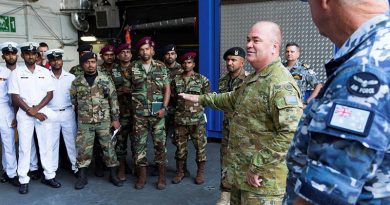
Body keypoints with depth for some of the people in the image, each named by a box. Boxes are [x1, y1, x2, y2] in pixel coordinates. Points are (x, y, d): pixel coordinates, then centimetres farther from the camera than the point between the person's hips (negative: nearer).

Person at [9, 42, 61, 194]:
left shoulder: (45, 72, 5)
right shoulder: (16, 73, 1)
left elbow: (50, 94, 1)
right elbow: (15, 97, -4)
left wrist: (36, 108, -11)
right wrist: (30, 111, -11)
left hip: (43, 113, 2)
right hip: (24, 114, -1)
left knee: (46, 146, 7)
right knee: (24, 147, 4)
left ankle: (49, 176, 17)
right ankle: (23, 180, 13)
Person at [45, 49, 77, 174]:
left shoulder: (71, 77, 3)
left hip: (68, 112, 0)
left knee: (71, 140, 7)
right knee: (52, 142, 9)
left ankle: (76, 166, 17)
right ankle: (52, 168, 20)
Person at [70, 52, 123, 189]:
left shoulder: (105, 79, -1)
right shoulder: (76, 82, 4)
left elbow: (113, 100, -1)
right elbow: (73, 102, 12)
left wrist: (115, 119, -4)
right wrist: (77, 117, 10)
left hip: (104, 121, -1)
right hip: (84, 123, 1)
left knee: (109, 147, 6)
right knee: (83, 149, 5)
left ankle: (113, 175, 20)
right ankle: (82, 176, 20)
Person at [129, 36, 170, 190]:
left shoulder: (161, 67, 3)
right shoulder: (133, 68, 4)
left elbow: (167, 89, 2)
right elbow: (128, 87, 9)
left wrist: (164, 108, -8)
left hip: (157, 112, -1)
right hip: (139, 113, 1)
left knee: (160, 142, 3)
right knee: (139, 143, 6)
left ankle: (162, 175, 15)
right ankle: (142, 175, 18)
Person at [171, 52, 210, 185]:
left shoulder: (202, 79, 1)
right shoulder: (176, 80, 7)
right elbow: (173, 97, 13)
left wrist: (197, 101, -1)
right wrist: (181, 106, 5)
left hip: (197, 119, -2)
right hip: (180, 119, 2)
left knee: (200, 146, 4)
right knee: (180, 146, 9)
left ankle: (200, 173, 19)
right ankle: (180, 172, 23)